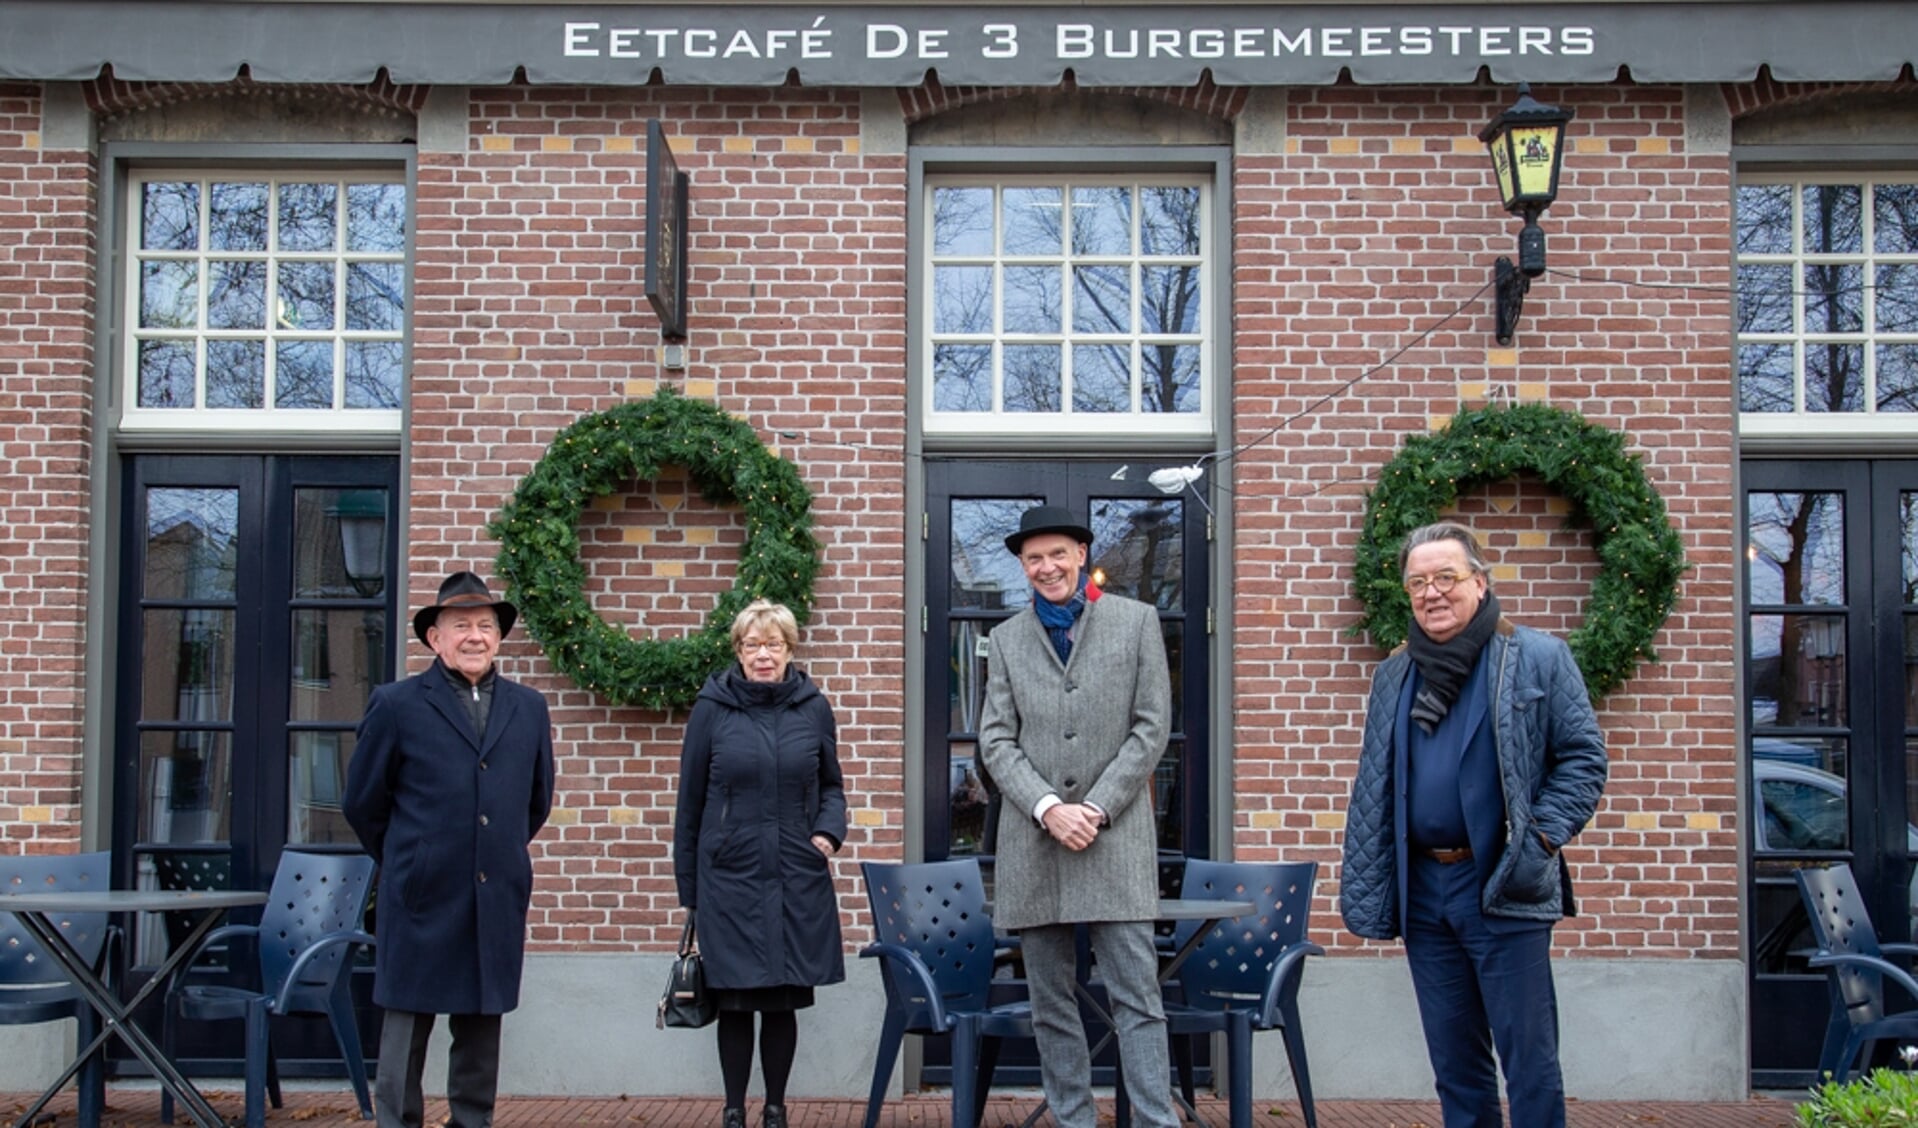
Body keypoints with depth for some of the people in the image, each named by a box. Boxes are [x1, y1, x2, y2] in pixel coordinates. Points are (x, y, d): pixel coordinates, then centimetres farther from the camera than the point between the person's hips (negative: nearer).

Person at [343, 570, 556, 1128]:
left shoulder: (529, 708, 9)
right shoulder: (396, 705, -2)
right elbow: (363, 802, 5)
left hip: (498, 901, 3)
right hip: (422, 900, -3)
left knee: (482, 1030, 10)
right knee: (406, 1030, 3)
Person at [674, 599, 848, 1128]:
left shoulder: (814, 708, 4)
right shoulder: (711, 709, -1)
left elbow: (831, 787, 15)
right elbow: (690, 802, 4)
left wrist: (828, 832, -5)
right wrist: (688, 887, 5)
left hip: (798, 883, 1)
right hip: (730, 881, -1)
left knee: (784, 1002, 6)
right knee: (735, 1003, 3)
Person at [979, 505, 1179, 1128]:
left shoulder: (1137, 621, 6)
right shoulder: (1007, 638, 12)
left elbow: (1152, 727, 1)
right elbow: (996, 740, 6)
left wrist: (1097, 809, -8)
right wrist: (1048, 809, -10)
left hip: (1116, 839, -3)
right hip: (1034, 843, 3)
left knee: (1137, 998, -6)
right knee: (1051, 1003, 6)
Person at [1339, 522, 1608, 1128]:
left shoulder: (1538, 658, -1)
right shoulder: (1393, 675, 12)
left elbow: (1584, 757, -1)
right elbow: (1371, 790, 15)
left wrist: (1542, 835, -13)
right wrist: (1365, 888, 9)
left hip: (1504, 891, -5)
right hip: (1422, 891, 5)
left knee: (1528, 1055, 0)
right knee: (1454, 1058, 13)